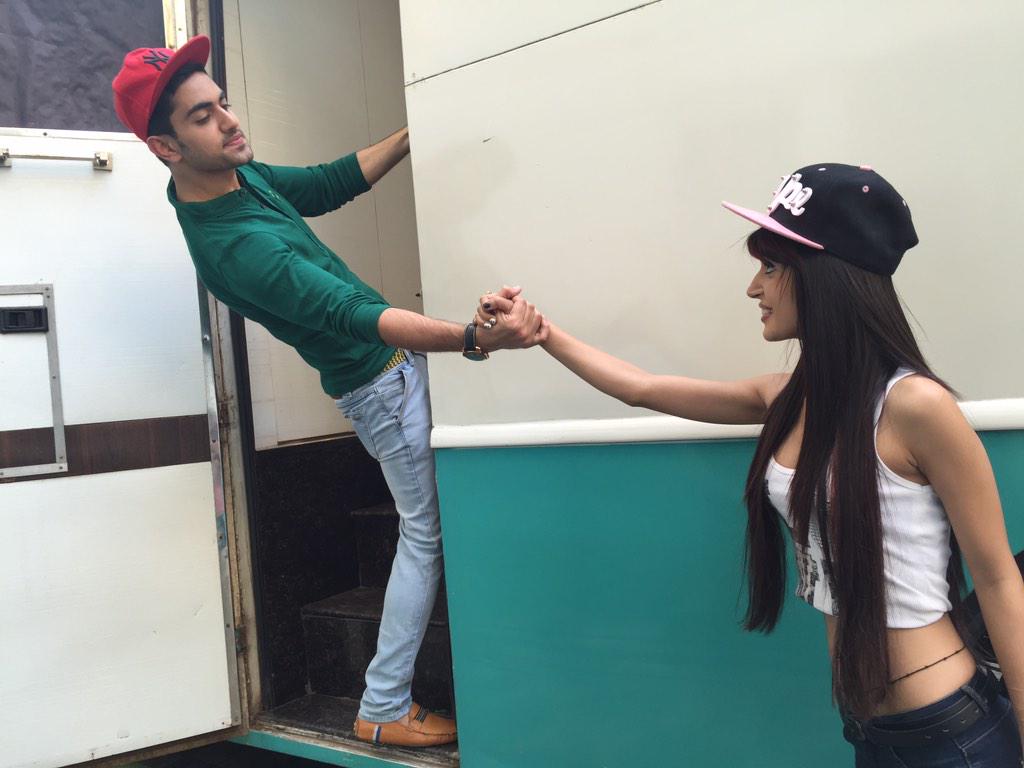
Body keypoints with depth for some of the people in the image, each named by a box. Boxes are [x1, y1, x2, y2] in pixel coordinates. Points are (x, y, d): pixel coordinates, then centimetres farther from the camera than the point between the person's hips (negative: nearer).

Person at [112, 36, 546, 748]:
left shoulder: (237, 173, -2)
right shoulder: (234, 247, -32)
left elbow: (329, 184, 9)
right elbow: (354, 315, -42)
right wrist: (478, 338, -53)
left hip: (397, 353, 9)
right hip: (382, 380, -9)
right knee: (426, 531, 0)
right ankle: (384, 709, 14)